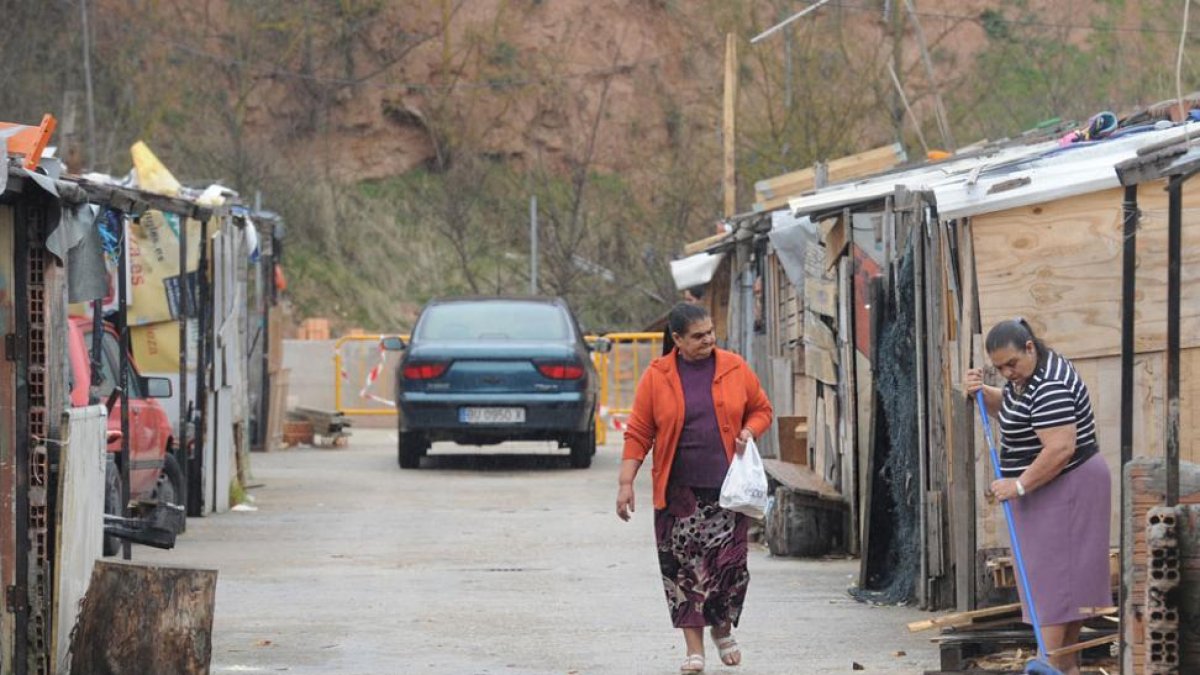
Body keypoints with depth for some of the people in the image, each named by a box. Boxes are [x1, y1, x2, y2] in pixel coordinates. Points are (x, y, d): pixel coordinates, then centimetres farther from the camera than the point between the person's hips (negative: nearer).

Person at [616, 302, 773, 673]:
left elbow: (761, 409, 15)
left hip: (727, 488, 1)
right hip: (679, 490, -1)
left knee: (730, 564, -1)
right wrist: (626, 482, -3)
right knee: (684, 569, -1)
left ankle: (723, 630, 25)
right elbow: (638, 433, 2)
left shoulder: (734, 368, 3)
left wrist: (748, 432, -6)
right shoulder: (656, 376, 0)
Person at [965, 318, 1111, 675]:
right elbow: (1007, 407, 26)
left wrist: (1019, 485, -25)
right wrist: (983, 392, 6)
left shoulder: (1049, 388, -26)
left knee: (1053, 575, -12)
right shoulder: (1030, 372, 7)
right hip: (1047, 489, 10)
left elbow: (1060, 449, -32)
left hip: (1065, 489, -10)